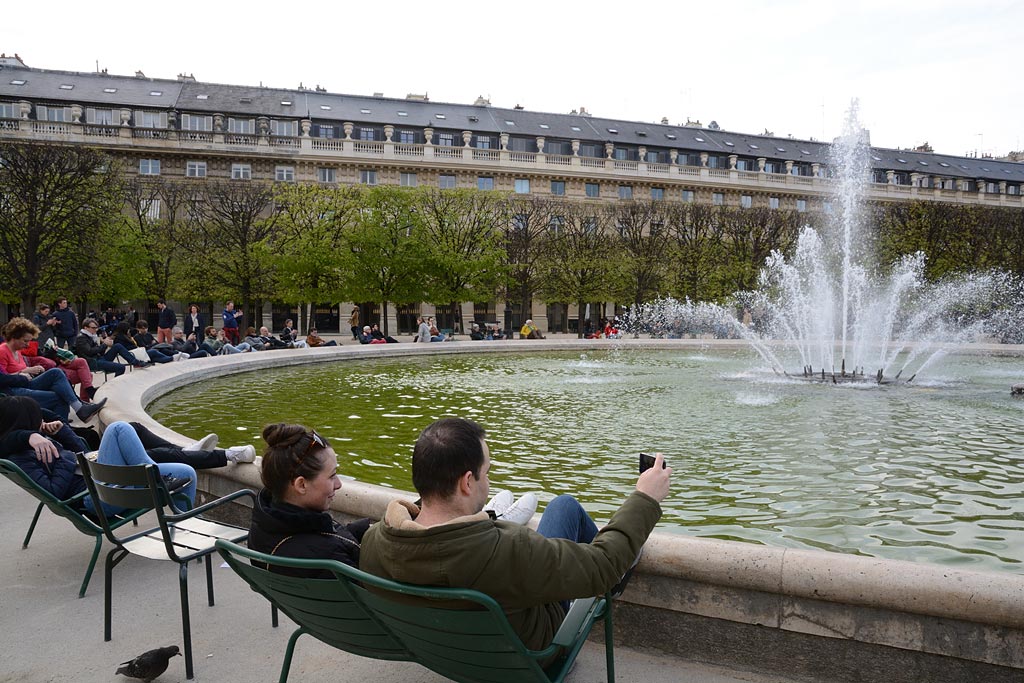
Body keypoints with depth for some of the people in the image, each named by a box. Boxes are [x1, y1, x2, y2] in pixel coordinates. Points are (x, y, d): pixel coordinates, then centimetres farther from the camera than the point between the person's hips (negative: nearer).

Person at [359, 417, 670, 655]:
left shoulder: (372, 542, -27)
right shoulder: (507, 550, -44)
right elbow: (602, 567, -30)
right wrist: (645, 499, -17)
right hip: (525, 650, -4)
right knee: (565, 505, 9)